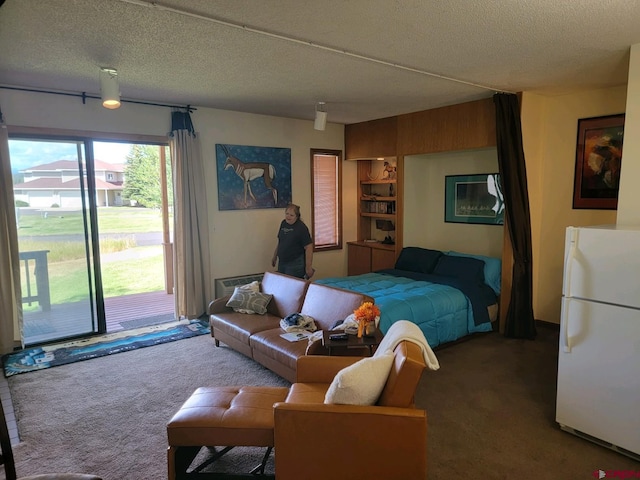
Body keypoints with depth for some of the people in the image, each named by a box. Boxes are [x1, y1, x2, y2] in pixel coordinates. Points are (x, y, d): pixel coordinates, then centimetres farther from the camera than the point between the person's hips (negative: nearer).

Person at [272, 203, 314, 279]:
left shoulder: (301, 227, -14)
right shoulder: (283, 223, 8)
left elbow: (308, 247, -17)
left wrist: (308, 267, -19)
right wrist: (275, 256, 23)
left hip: (295, 265, -7)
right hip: (281, 263, 7)